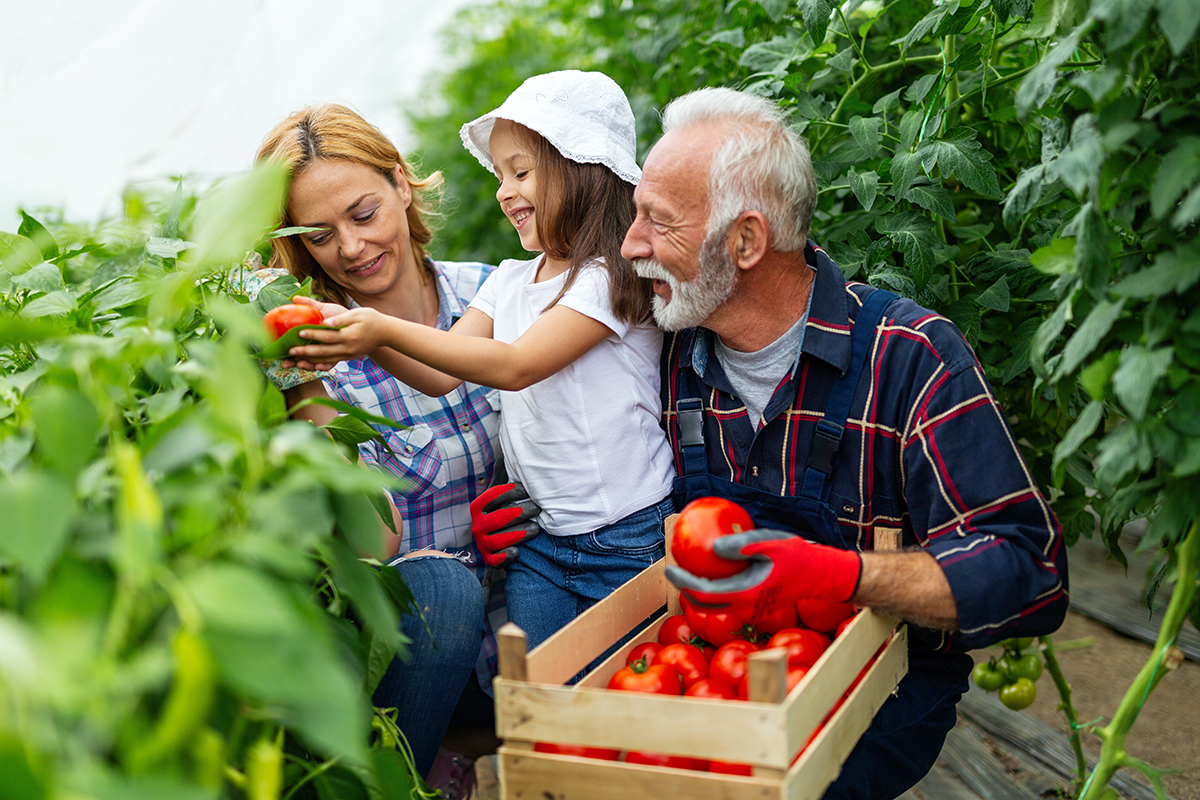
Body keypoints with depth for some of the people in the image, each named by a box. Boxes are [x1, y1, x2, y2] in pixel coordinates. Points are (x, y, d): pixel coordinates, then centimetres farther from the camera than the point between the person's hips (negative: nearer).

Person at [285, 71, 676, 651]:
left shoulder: (614, 276, -13)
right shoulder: (509, 281, 10)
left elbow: (515, 366, -22)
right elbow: (440, 375, 1)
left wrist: (387, 330, -24)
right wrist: (359, 333, -15)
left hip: (628, 542, -6)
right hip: (538, 538, 6)